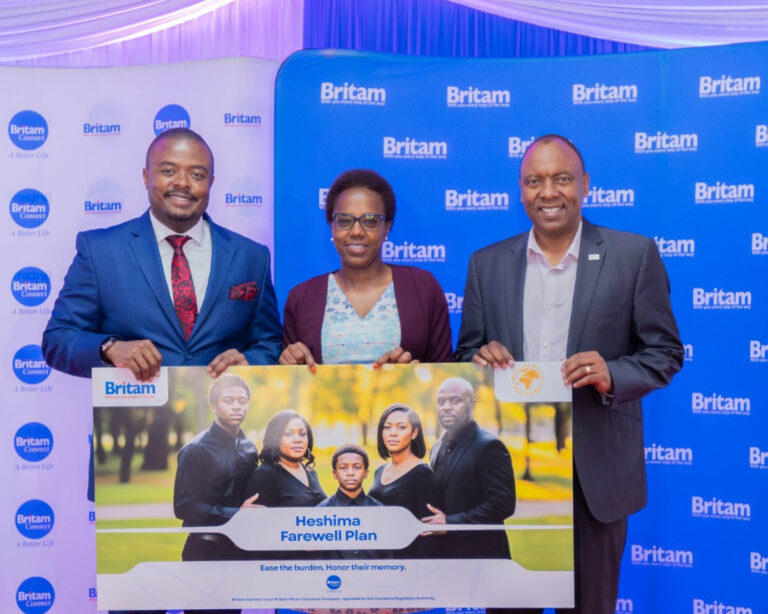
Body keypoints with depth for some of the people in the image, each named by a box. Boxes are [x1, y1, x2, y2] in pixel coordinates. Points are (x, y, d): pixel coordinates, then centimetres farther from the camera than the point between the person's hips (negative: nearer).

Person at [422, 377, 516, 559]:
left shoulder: (489, 446, -12)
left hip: (480, 553, -7)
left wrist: (450, 522, -18)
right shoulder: (437, 448, 13)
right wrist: (432, 522, 1)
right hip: (444, 551, 7)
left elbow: (504, 503, -18)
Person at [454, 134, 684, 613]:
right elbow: (467, 354, 10)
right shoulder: (488, 263, 5)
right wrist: (481, 360, -13)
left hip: (597, 467, -1)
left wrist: (612, 375, -19)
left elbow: (665, 352, 0)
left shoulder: (634, 255, -1)